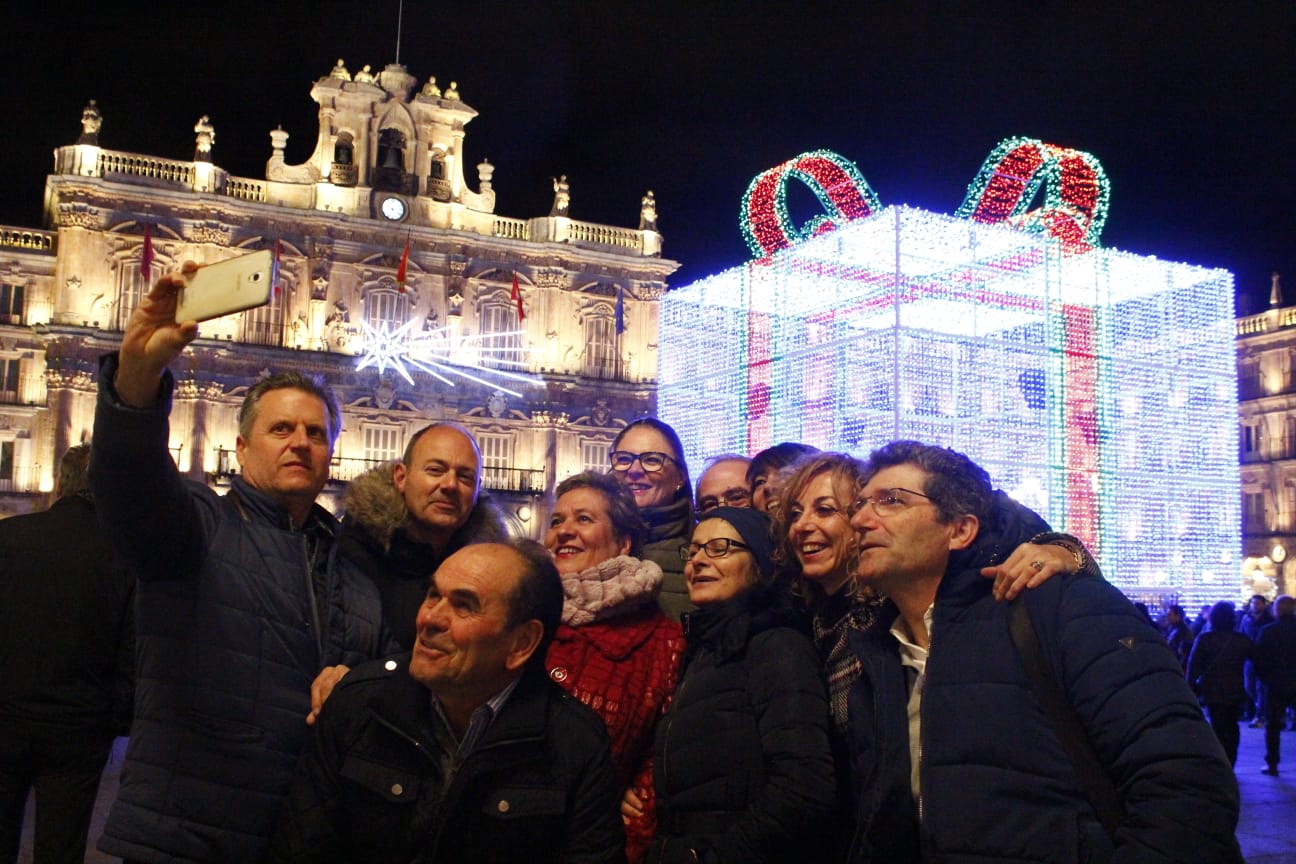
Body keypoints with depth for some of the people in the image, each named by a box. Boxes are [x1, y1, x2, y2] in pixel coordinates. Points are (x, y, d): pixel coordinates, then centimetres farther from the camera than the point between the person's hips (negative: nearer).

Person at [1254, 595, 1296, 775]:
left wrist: (1264, 678, 7)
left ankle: (1272, 764, 7)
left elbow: (1259, 659, -8)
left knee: (1272, 726, 9)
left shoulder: (1268, 632, -9)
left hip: (1276, 685, -1)